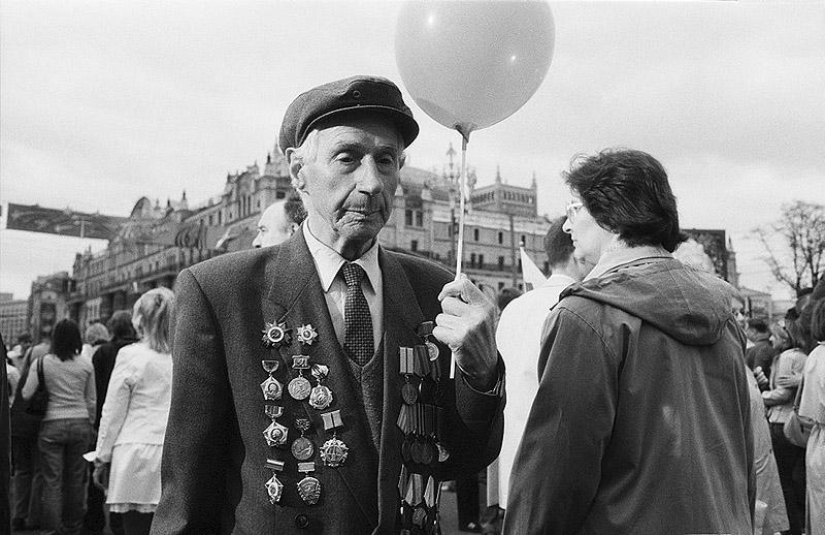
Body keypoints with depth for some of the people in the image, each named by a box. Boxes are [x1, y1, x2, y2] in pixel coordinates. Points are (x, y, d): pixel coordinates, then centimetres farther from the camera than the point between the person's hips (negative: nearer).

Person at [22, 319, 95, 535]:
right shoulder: (86, 364, 1)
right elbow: (91, 401, 7)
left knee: (52, 479, 4)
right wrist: (90, 424, 18)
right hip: (80, 423, 2)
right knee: (76, 479, 10)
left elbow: (26, 395, -7)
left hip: (52, 425, -2)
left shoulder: (41, 363, -5)